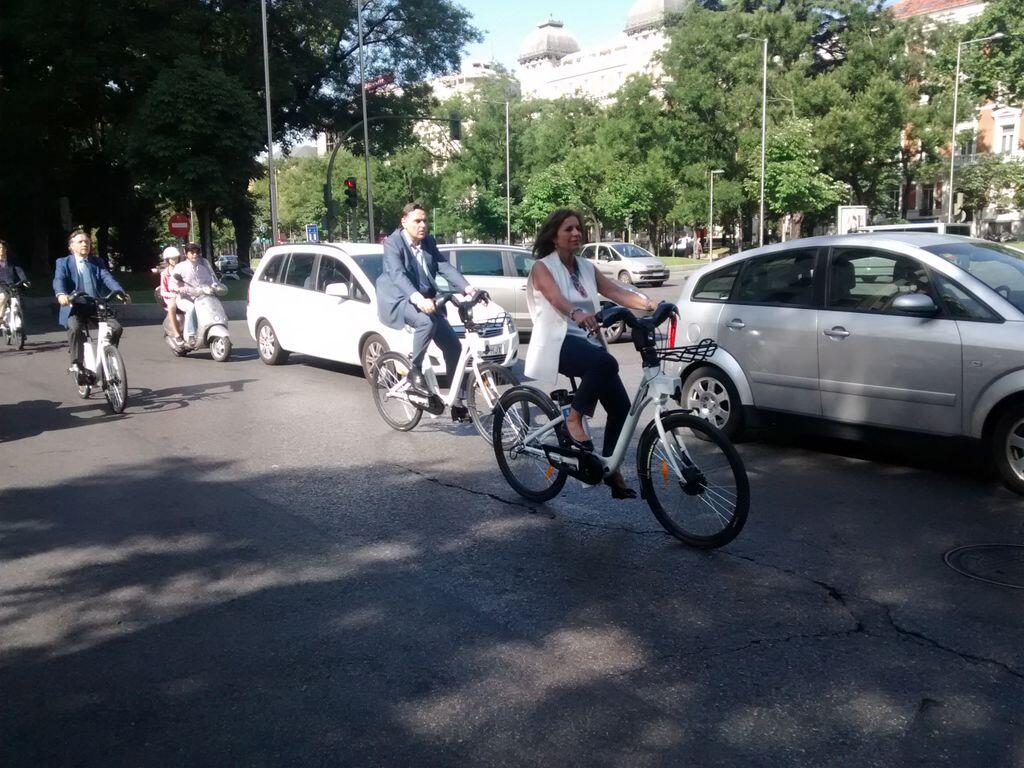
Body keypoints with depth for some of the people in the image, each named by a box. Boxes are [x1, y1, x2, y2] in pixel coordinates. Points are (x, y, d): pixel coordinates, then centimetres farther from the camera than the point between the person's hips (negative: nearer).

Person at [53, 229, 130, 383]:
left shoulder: (97, 263, 16)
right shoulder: (63, 262, 7)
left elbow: (107, 278, 0)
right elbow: (59, 280, -11)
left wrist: (121, 292, -21)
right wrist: (61, 294, -35)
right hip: (74, 307, -3)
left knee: (116, 327, -16)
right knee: (75, 328, -33)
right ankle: (76, 364, -20)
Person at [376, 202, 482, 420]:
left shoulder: (428, 243, 7)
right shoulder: (393, 243, -12)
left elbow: (445, 267, -3)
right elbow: (397, 274, -28)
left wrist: (468, 288, -20)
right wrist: (418, 299, -45)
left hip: (424, 300, 7)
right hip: (398, 300, -7)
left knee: (453, 346, -1)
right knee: (426, 322, -37)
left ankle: (458, 404, 7)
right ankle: (414, 371, -16)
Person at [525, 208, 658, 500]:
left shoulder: (586, 268, 16)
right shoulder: (543, 267, -2)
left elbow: (619, 293, 1)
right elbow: (556, 298, -24)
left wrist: (649, 304, -18)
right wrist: (577, 314, -45)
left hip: (588, 342, 7)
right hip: (559, 342, -7)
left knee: (621, 407, -3)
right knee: (606, 363, -36)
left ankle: (611, 470, 11)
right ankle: (574, 419, -19)